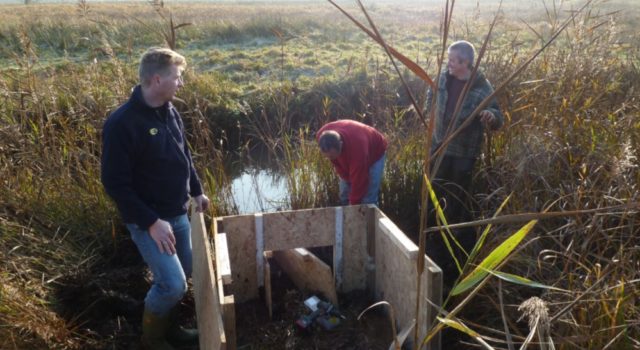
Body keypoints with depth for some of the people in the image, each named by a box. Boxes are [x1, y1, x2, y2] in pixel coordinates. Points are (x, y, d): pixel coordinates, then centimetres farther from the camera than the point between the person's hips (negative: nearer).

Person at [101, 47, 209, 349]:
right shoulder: (121, 124, -22)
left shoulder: (169, 111, 2)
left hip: (178, 213, 8)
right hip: (148, 220, -8)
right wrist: (151, 222, -23)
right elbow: (114, 183, -21)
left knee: (184, 274, 16)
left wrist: (196, 191, 17)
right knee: (173, 284, -9)